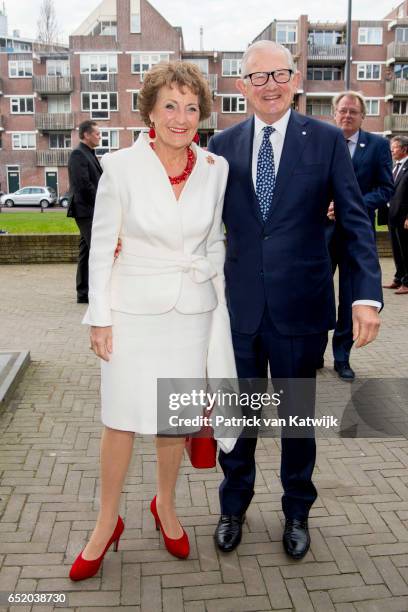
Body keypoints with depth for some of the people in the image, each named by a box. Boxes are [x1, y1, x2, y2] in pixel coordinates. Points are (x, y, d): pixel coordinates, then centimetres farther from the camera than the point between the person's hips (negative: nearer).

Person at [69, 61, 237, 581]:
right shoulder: (121, 166, -9)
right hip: (134, 309, -2)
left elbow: (215, 244, 10)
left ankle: (165, 505, 37)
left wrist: (220, 310, 9)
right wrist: (99, 317, -6)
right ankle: (107, 522, 27)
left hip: (192, 309, 3)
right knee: (121, 419, 6)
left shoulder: (214, 169, 0)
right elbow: (101, 245, -4)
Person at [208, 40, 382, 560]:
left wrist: (367, 295, -16)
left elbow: (355, 221, -6)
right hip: (239, 305, 2)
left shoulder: (326, 140, -3)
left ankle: (296, 512, 39)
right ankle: (233, 505, 39)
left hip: (301, 304, -1)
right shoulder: (224, 145, 3)